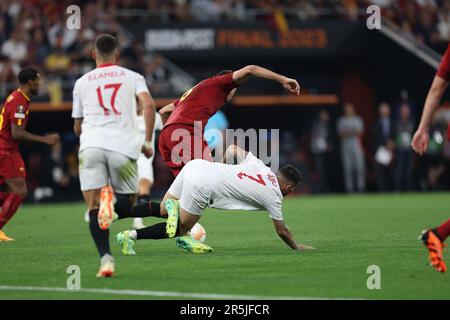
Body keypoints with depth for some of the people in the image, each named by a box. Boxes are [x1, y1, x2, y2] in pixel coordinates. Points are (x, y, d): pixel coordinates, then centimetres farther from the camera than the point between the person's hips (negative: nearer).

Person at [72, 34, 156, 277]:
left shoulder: (82, 83, 20)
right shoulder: (133, 78, 15)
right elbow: (149, 105, -3)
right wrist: (148, 142, 3)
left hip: (91, 146, 0)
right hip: (123, 146, 0)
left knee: (94, 207, 1)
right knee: (128, 201, 16)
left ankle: (106, 259, -20)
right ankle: (112, 202, -23)